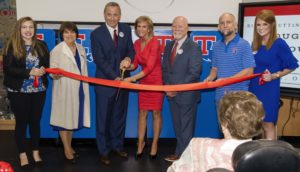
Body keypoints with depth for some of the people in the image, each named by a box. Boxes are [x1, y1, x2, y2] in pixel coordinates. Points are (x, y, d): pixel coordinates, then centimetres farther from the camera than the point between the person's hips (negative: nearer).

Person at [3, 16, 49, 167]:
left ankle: (36, 152, 26)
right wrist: (29, 72, -22)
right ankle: (22, 154, 22)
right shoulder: (12, 47, -5)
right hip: (18, 92, -2)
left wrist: (44, 69, -14)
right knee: (21, 122, 8)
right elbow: (7, 68, -12)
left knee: (35, 121, 12)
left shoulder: (41, 45, 4)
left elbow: (48, 64, 9)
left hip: (39, 90, 3)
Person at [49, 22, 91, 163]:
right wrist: (55, 75, -33)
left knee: (73, 116, 13)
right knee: (64, 117, 3)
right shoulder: (57, 50, -7)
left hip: (79, 89, 5)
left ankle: (69, 146, 28)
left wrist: (86, 86, 12)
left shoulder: (80, 49, 9)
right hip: (64, 90, -5)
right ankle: (67, 149, 16)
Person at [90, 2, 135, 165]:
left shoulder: (126, 29, 3)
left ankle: (117, 145, 33)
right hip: (105, 81, -4)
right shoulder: (96, 33, -9)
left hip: (123, 79, 4)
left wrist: (129, 58, -20)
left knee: (120, 116, 16)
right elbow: (99, 60, -14)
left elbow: (130, 49, 5)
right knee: (103, 118, 7)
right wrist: (114, 77, -21)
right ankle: (103, 151, 21)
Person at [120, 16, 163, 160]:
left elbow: (150, 67, -22)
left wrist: (132, 79, -26)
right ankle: (140, 143, 20)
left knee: (156, 113, 3)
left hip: (156, 81, -5)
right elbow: (135, 64, 8)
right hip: (143, 82, 5)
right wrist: (127, 65, -15)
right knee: (142, 113, 7)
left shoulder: (154, 42, -16)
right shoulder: (137, 44, 4)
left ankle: (154, 144, 17)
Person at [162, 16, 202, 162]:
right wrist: (167, 87, -4)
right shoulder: (169, 46, 11)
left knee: (186, 128, 6)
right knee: (177, 127, 15)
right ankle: (180, 153, 28)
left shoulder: (194, 47, -11)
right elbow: (165, 69, 11)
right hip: (172, 94, 6)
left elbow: (194, 73, -16)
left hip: (187, 94, -6)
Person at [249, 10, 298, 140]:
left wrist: (274, 76, -16)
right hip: (254, 88, 6)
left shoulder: (279, 44, -11)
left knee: (268, 124, 0)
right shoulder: (255, 44, 6)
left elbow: (292, 66, -6)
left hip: (269, 90, -6)